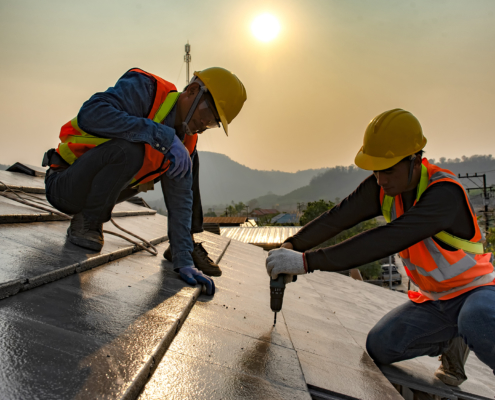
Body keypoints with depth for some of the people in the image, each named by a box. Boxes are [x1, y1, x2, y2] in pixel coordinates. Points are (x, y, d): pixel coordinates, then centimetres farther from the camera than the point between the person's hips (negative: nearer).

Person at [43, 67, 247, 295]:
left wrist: (183, 262, -9)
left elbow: (180, 203, -3)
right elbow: (91, 114, -36)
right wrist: (163, 136, -39)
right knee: (128, 150, -37)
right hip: (64, 187, -6)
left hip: (95, 189, 6)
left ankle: (187, 247, 4)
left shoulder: (185, 143, -2)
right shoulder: (145, 89, -19)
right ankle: (84, 225, -12)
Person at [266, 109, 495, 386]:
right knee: (379, 347, -8)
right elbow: (337, 218, -14)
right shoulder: (382, 186, -11)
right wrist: (291, 246, -30)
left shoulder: (445, 193, -33)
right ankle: (450, 343, 16)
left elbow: (384, 242, -44)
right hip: (432, 300, 7)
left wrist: (307, 262, -48)